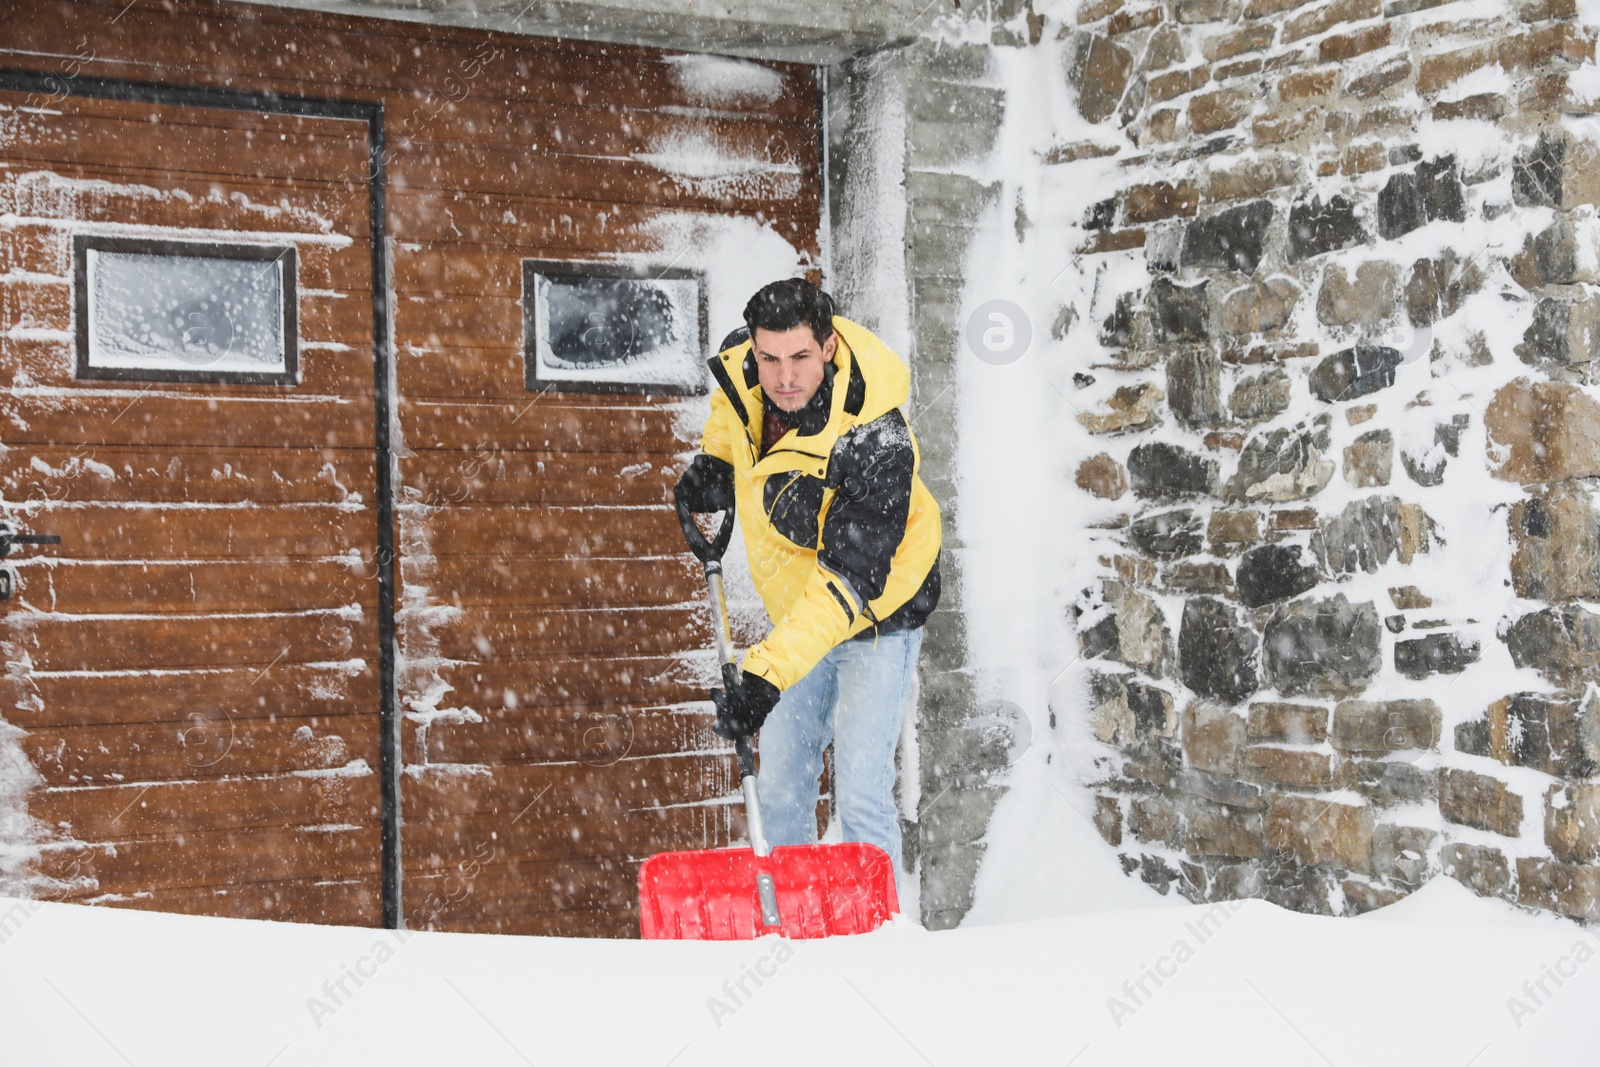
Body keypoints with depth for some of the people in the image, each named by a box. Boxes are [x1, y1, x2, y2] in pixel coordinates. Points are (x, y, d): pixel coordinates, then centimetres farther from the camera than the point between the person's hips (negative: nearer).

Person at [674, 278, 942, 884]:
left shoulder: (875, 444, -34)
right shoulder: (740, 368, -16)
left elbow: (849, 581, -37)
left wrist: (767, 674, -44)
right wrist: (716, 458, 0)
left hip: (874, 617, -6)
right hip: (795, 610, 7)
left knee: (860, 796, -13)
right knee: (778, 789, 12)